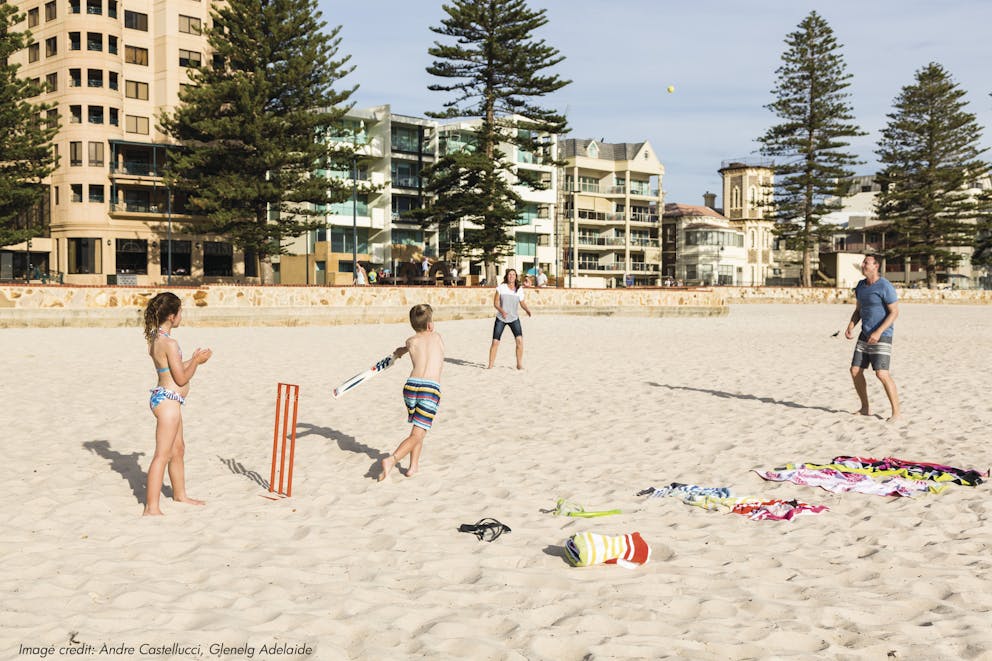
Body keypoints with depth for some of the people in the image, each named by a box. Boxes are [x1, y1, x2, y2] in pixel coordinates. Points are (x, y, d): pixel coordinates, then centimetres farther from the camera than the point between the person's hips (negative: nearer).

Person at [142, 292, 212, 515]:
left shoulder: (155, 338, 9)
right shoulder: (170, 343, -20)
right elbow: (181, 378, -17)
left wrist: (194, 359, 16)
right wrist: (196, 361, -3)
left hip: (164, 398, 10)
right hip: (168, 401, -10)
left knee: (178, 449, 23)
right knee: (163, 455, -7)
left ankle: (180, 494, 39)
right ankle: (151, 507, -5)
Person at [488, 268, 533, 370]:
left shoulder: (519, 289, 0)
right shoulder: (501, 287, -5)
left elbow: (522, 303, 10)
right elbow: (495, 303, -5)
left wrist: (527, 310, -10)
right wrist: (501, 311, -23)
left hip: (514, 318, 1)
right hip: (501, 318, -1)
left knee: (519, 340, -17)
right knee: (495, 342, -5)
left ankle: (519, 364, -5)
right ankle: (490, 365, 7)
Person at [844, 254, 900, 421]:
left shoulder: (885, 287, -16)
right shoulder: (861, 285, 8)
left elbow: (895, 313, -17)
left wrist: (878, 332, -26)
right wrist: (850, 327, -1)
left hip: (882, 336, -8)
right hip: (865, 335, 8)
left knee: (882, 373, -17)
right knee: (855, 371, 5)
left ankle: (896, 412, -8)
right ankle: (865, 408, 18)